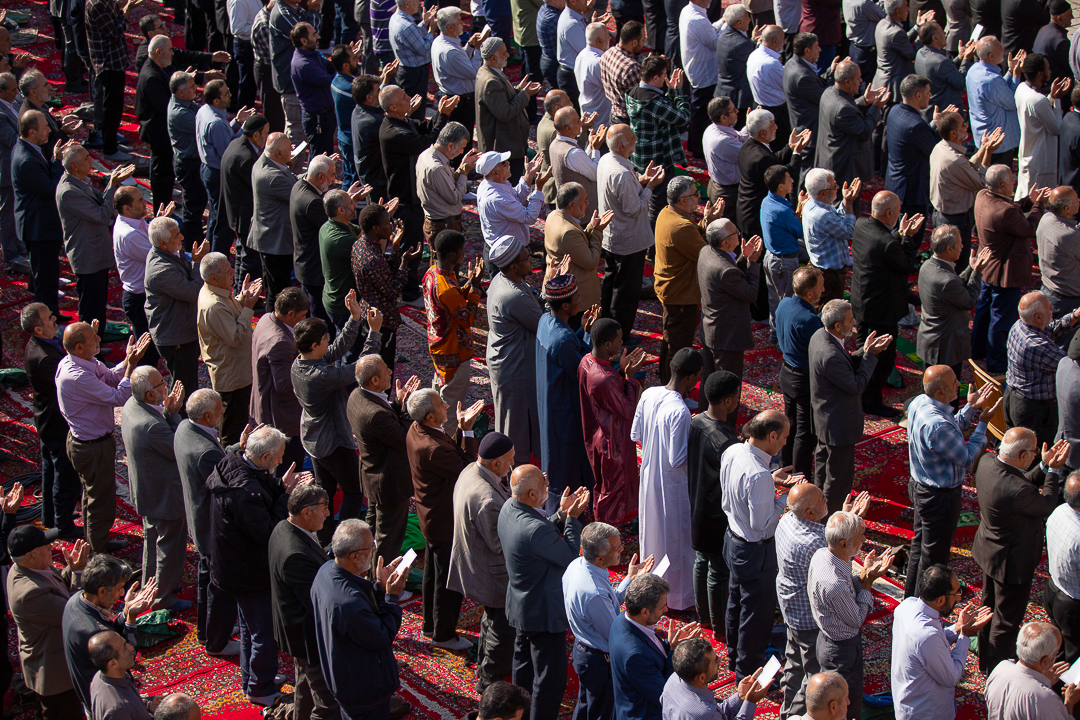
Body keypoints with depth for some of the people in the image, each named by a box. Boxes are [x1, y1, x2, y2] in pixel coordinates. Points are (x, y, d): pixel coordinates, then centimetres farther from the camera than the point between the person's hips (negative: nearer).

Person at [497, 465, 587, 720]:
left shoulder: (509, 508, -7)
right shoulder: (535, 530, -36)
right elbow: (570, 557, -21)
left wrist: (561, 515, -4)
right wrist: (572, 518, -14)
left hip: (522, 607, 11)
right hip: (544, 612, -11)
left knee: (523, 666, 28)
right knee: (550, 679, 5)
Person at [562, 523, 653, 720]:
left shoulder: (578, 564, -9)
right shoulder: (593, 593, -38)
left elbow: (611, 602, 5)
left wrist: (631, 578, -2)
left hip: (582, 648, 9)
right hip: (600, 661, -9)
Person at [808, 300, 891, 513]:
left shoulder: (820, 336, -5)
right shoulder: (830, 355, -36)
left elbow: (845, 366, 7)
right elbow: (857, 385, -25)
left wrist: (864, 351, -6)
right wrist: (870, 355, -18)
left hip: (825, 420, 11)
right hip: (839, 423, -11)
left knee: (824, 465, 28)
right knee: (840, 474, 7)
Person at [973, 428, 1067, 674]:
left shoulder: (986, 465, -14)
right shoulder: (1016, 491, -39)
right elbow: (1047, 507, -18)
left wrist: (1045, 467, -4)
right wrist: (1053, 471, -11)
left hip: (989, 551, 9)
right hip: (1013, 562, -9)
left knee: (990, 608, 28)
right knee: (1007, 620, 13)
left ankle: (986, 661, 48)